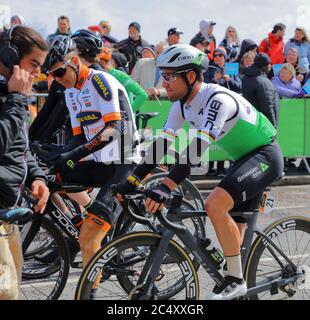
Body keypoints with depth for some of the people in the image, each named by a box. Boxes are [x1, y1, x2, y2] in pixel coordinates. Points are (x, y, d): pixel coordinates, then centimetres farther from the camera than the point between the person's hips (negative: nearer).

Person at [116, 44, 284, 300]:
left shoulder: (218, 99, -29)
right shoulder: (182, 104, -2)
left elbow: (199, 146, -40)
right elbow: (161, 143, -2)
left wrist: (166, 186, -48)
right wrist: (131, 181, -10)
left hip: (265, 155, -10)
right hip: (244, 159, 10)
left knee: (215, 204, -26)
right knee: (235, 227, 14)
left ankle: (236, 280, -13)